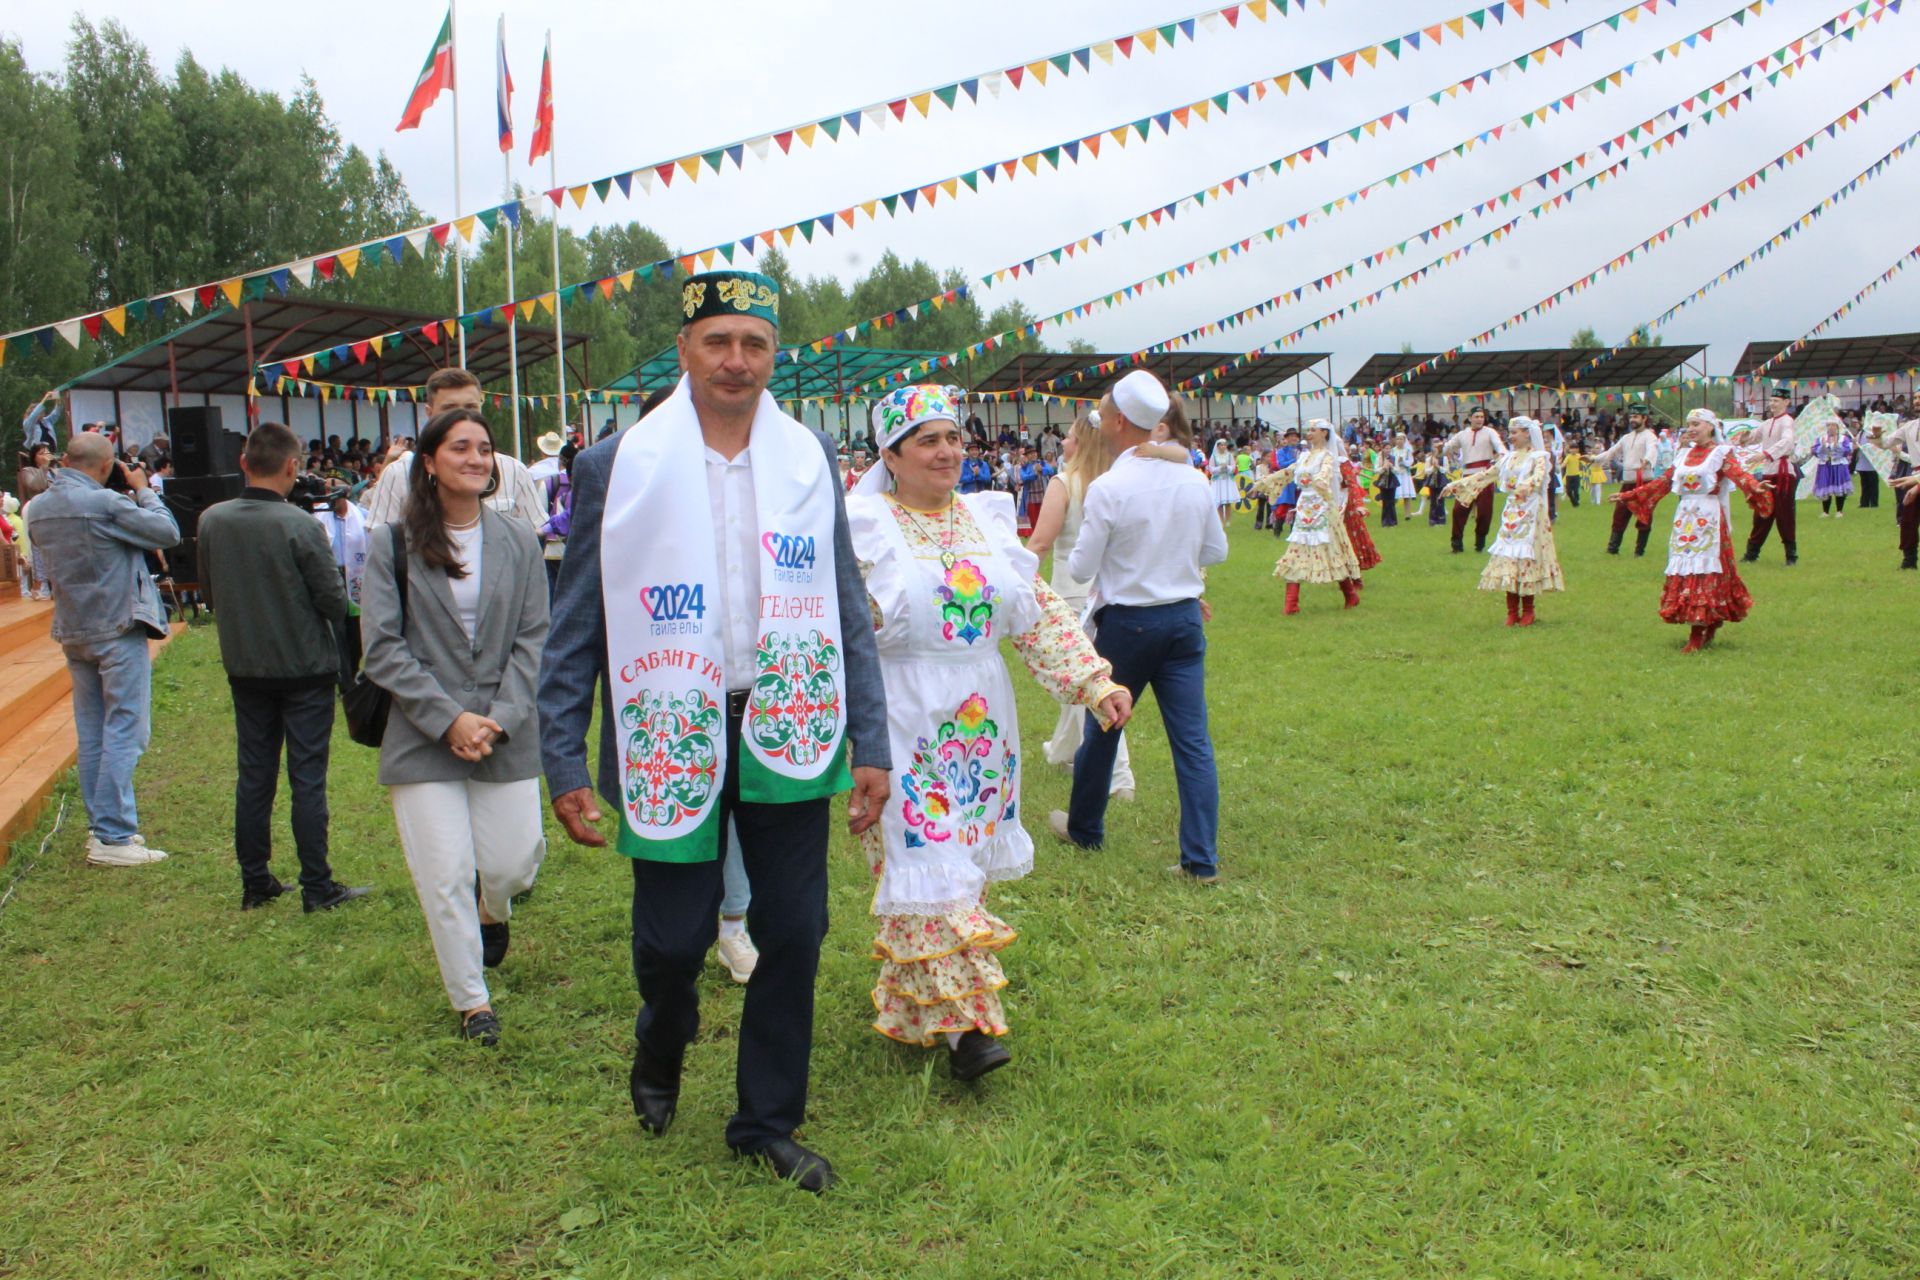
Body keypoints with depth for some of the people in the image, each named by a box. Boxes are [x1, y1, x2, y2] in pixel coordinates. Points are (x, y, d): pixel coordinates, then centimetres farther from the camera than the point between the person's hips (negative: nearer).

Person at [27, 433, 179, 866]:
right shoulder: (105, 503, -19)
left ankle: (100, 826, 19)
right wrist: (142, 490, 2)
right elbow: (167, 532, -13)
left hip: (73, 632, 8)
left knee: (92, 733, 14)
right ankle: (112, 837, -5)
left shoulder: (37, 509, 5)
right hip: (117, 629, -8)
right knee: (124, 732, -4)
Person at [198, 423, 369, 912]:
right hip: (305, 666, -4)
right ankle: (317, 887, 7)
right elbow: (335, 600, -13)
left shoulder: (211, 521, -5)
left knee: (253, 775, 13)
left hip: (244, 667, 5)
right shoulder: (300, 525, -19)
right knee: (307, 778, 2)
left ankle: (255, 882, 21)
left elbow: (209, 590, 8)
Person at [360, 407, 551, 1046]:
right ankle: (472, 999, 19)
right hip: (422, 735, -1)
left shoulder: (517, 540, 3)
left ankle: (493, 914, 43)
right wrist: (448, 718, -13)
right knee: (445, 875, -1)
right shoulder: (393, 545, -2)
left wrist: (501, 719, -10)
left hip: (506, 731, 2)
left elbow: (533, 638, 1)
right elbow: (382, 647, -5)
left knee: (512, 863, 4)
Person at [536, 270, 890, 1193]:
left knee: (793, 935, 7)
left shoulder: (810, 458, 4)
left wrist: (871, 743, 3)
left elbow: (847, 608, 6)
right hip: (670, 733, -2)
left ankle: (768, 1123, 29)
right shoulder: (617, 465, -3)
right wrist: (564, 761, -3)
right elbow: (576, 626, 0)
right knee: (672, 936, 5)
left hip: (787, 729, 2)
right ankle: (660, 1052, 42)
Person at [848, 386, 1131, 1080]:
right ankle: (961, 1022, 1)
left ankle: (910, 999, 30)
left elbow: (1040, 612, 8)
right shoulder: (866, 529, -6)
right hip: (906, 724, -5)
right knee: (929, 865, -6)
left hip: (980, 720, 6)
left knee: (964, 858, 13)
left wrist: (1096, 682, -2)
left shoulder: (987, 520, 8)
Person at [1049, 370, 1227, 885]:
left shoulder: (1108, 488, -16)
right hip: (1185, 620, 4)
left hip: (1127, 624, -4)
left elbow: (1081, 569, -10)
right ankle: (1201, 859, 3)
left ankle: (1084, 828, 35)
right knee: (1192, 739, 4)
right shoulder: (1194, 481, -1)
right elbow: (1216, 551, 11)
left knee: (1102, 728, 16)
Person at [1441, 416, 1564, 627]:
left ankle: (1527, 611, 7)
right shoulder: (1508, 458, 13)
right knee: (1508, 559, 1)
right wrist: (1457, 485, 11)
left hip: (1530, 514, -5)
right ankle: (1512, 612, 5)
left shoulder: (1538, 457, -4)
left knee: (1526, 559, -4)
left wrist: (1526, 487, -47)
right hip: (1511, 513, 5)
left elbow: (1539, 475, -24)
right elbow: (1486, 475, 16)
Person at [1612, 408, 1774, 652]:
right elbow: (1663, 483, 19)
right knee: (1683, 571, 2)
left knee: (1703, 570, -6)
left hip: (1709, 519, -6)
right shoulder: (1685, 454, 14)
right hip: (1685, 519, 6)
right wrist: (1628, 496, 19)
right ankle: (1704, 631, 11)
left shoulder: (1721, 453, -2)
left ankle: (1698, 636, -4)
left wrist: (1755, 487, -41)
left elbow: (1738, 474, -19)